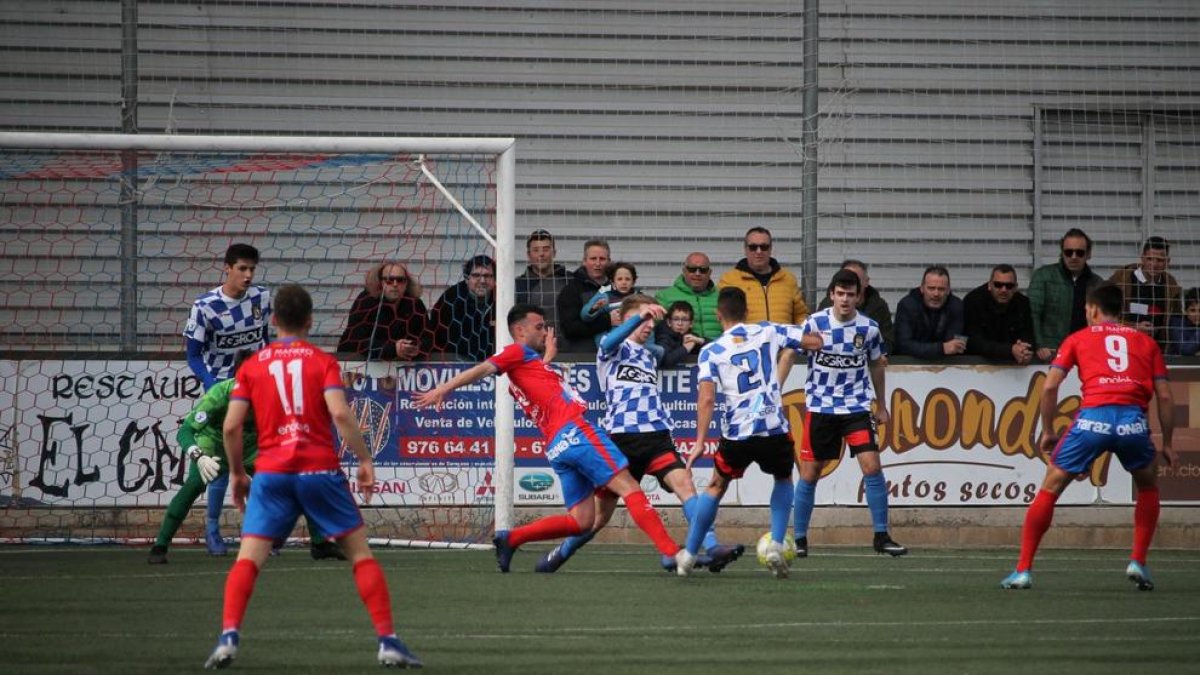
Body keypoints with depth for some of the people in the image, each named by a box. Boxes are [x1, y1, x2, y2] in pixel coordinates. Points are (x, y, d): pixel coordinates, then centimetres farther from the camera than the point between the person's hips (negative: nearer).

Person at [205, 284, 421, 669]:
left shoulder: (252, 366, 8)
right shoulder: (322, 362, 3)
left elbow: (231, 426, 2)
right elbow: (340, 413, -12)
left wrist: (236, 472, 14)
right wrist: (364, 459, -4)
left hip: (271, 473, 1)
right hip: (320, 470, -1)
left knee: (248, 559, 0)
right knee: (360, 552, 9)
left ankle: (228, 637, -20)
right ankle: (388, 641, 4)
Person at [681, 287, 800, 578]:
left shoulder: (711, 351, 1)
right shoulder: (767, 332, 5)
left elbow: (707, 398, -9)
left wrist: (700, 442, -9)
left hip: (736, 433, -1)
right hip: (774, 428, 1)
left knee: (716, 486, 21)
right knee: (783, 479, 27)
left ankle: (689, 555, 21)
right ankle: (776, 546, 9)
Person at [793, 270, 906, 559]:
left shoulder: (869, 328, -3)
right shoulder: (815, 324, -7)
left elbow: (876, 365, 12)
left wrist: (881, 406, 19)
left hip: (857, 405, 1)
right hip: (820, 406, -1)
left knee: (872, 467, -11)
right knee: (809, 474, 2)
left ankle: (881, 536, -2)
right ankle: (799, 539, 15)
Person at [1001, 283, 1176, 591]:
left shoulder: (1078, 338, 20)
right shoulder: (1146, 342, 23)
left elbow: (1049, 387, 10)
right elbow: (1164, 396, 16)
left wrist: (1048, 431, 19)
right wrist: (1167, 444, 22)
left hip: (1093, 417, -1)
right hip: (1134, 421, 1)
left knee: (1049, 490, 14)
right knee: (1148, 487, 29)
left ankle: (1023, 569, 10)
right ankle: (1138, 563, 17)